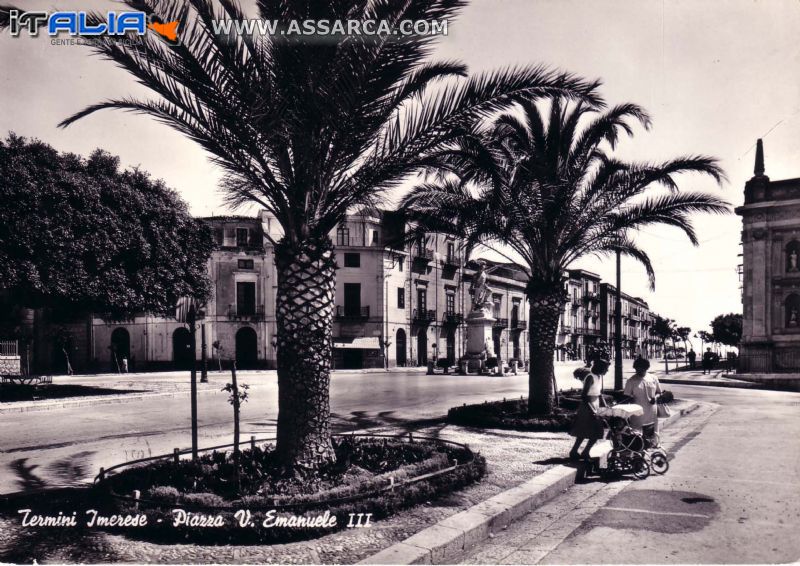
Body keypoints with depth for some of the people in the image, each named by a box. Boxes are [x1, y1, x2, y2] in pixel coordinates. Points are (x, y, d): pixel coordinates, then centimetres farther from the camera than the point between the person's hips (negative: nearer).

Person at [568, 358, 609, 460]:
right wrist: (591, 411, -25)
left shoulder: (600, 377, 9)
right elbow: (583, 396, -21)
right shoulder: (590, 377, -17)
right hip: (587, 409, -9)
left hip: (595, 407, 9)